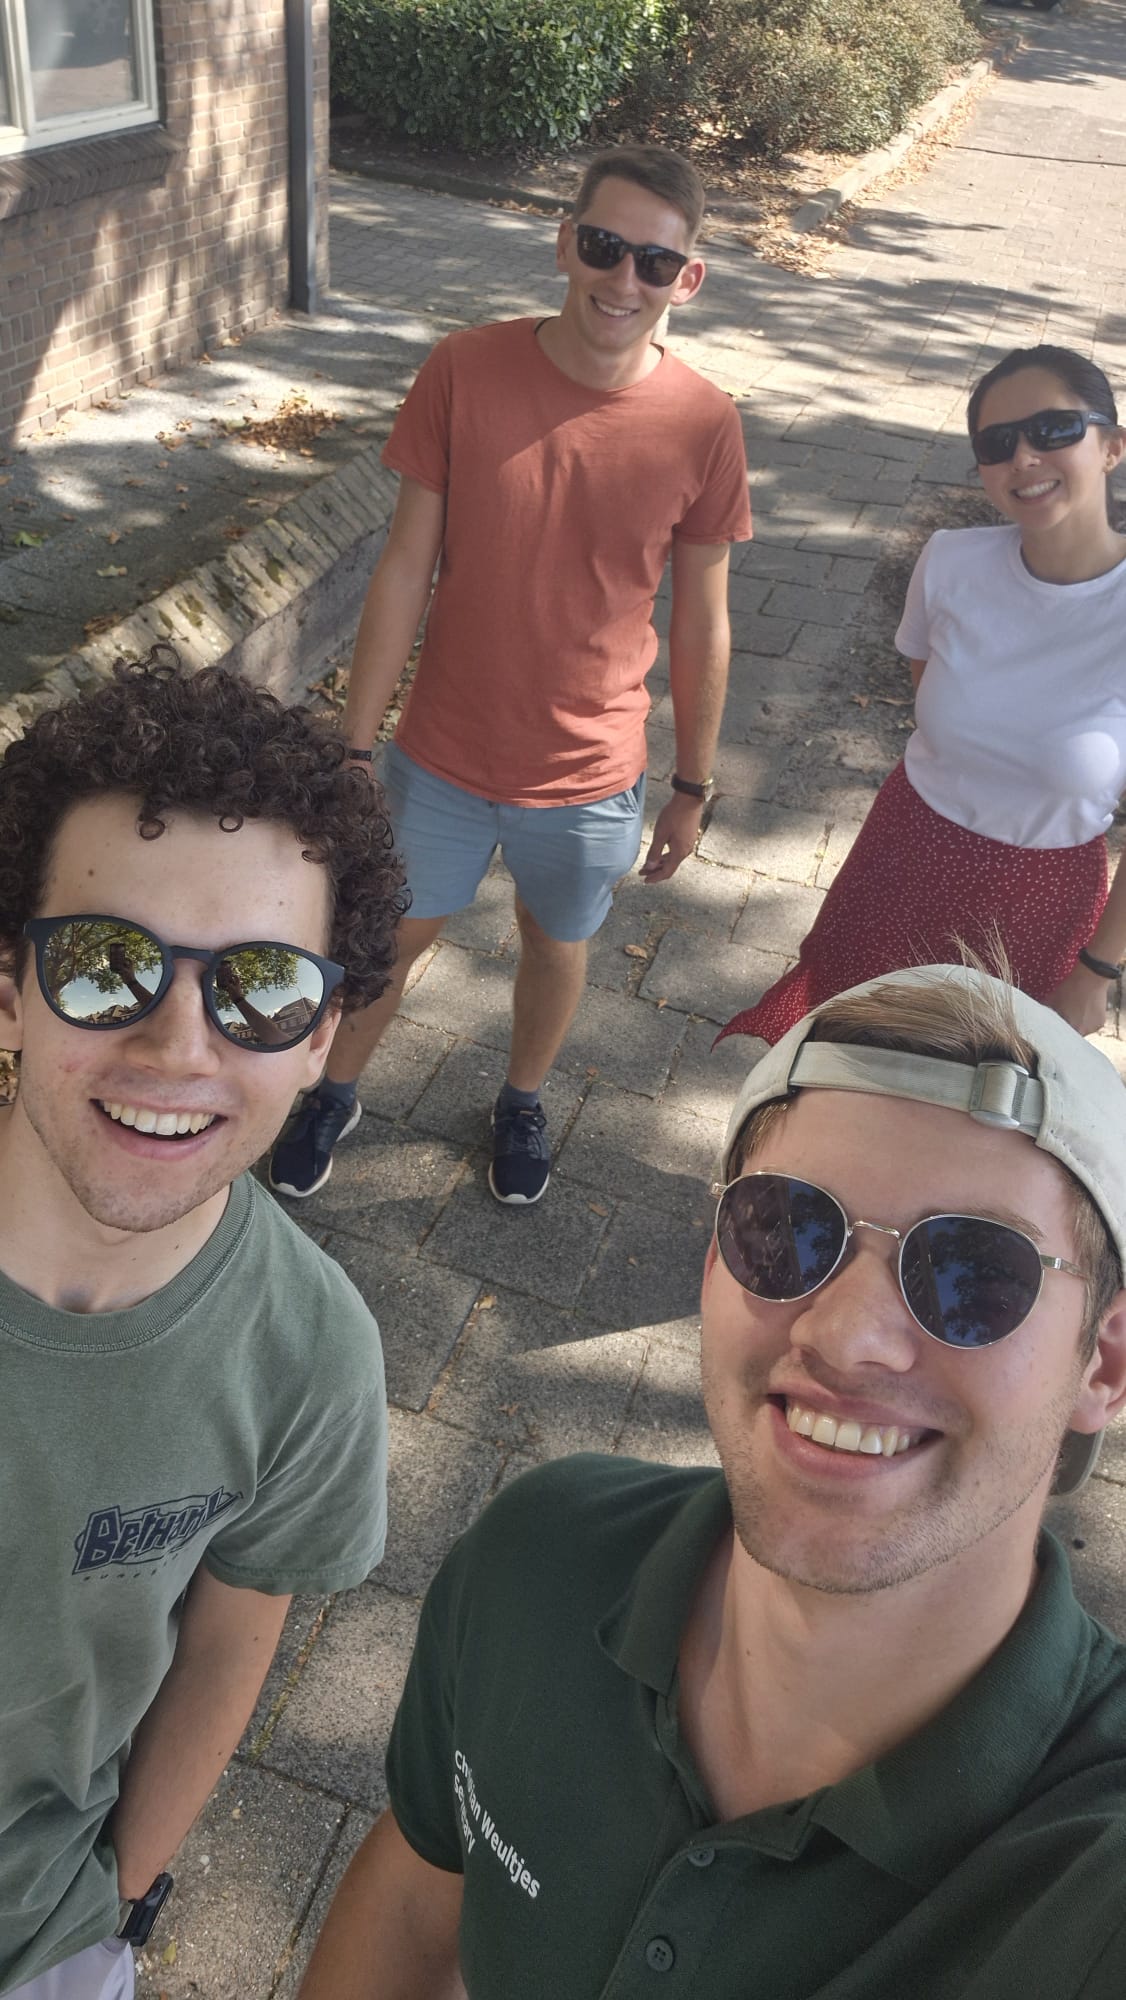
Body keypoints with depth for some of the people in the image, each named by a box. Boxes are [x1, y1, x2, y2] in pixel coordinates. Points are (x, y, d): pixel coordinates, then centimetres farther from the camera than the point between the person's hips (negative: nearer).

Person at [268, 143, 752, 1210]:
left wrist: (692, 788, 3)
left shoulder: (702, 424, -14)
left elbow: (701, 620, -3)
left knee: (556, 947, 22)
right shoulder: (465, 371, -15)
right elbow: (405, 568, -9)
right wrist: (353, 748, -7)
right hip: (441, 757, 0)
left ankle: (522, 1100, 52)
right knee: (391, 938, 19)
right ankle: (335, 1092, 48)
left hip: (589, 773, 0)